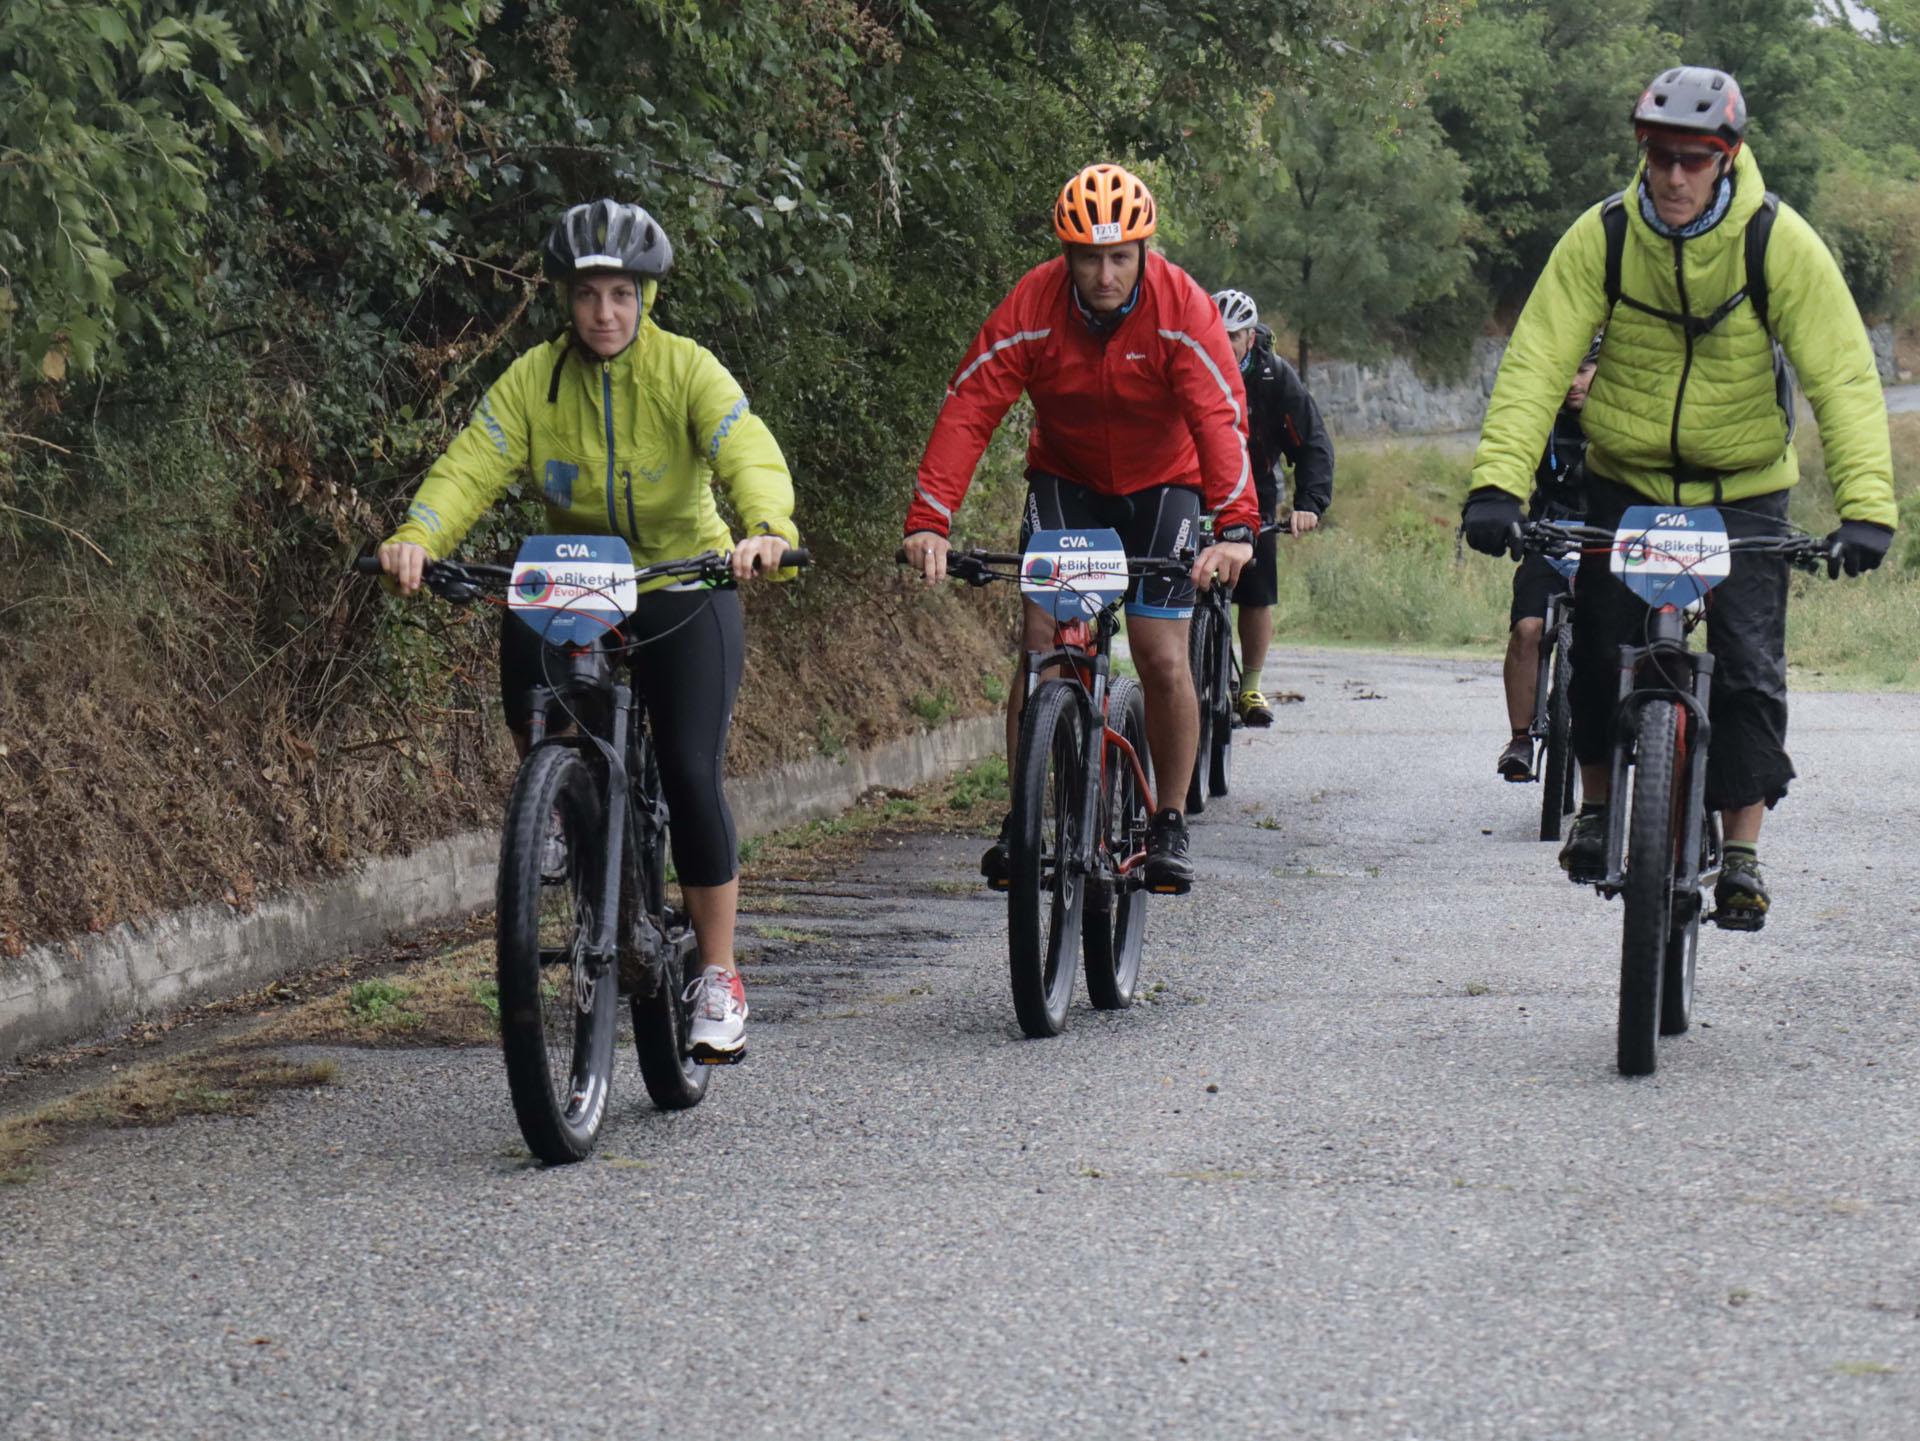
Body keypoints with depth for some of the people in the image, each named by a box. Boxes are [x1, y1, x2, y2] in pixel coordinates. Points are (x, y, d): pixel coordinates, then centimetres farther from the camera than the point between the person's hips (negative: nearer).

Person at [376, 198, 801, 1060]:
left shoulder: (688, 371, -15)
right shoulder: (533, 380, -9)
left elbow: (750, 455, -29)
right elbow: (471, 467, -20)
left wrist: (768, 529, -51)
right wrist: (418, 537, -40)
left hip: (686, 588, -2)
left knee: (690, 776, -11)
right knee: (522, 642, -31)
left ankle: (718, 977, 3)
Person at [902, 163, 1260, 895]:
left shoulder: (1182, 307, -25)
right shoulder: (1032, 306, -22)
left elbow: (1221, 418, -33)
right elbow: (968, 410, -26)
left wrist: (1235, 528, -47)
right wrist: (928, 522, -38)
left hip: (1161, 483, -1)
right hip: (1065, 478, 1)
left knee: (1162, 658, -9)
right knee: (1042, 645, -12)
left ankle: (1169, 826, 7)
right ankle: (1021, 820, -3)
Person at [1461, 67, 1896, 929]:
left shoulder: (1780, 243, -17)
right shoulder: (1602, 237, -14)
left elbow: (1844, 377, -20)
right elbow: (1536, 361, -20)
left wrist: (1866, 506, -32)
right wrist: (1497, 483, -33)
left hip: (1742, 492, -1)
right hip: (1625, 482, 1)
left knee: (1749, 666, -9)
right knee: (1597, 653, -7)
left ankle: (1741, 856, 1)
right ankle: (1596, 805, 19)